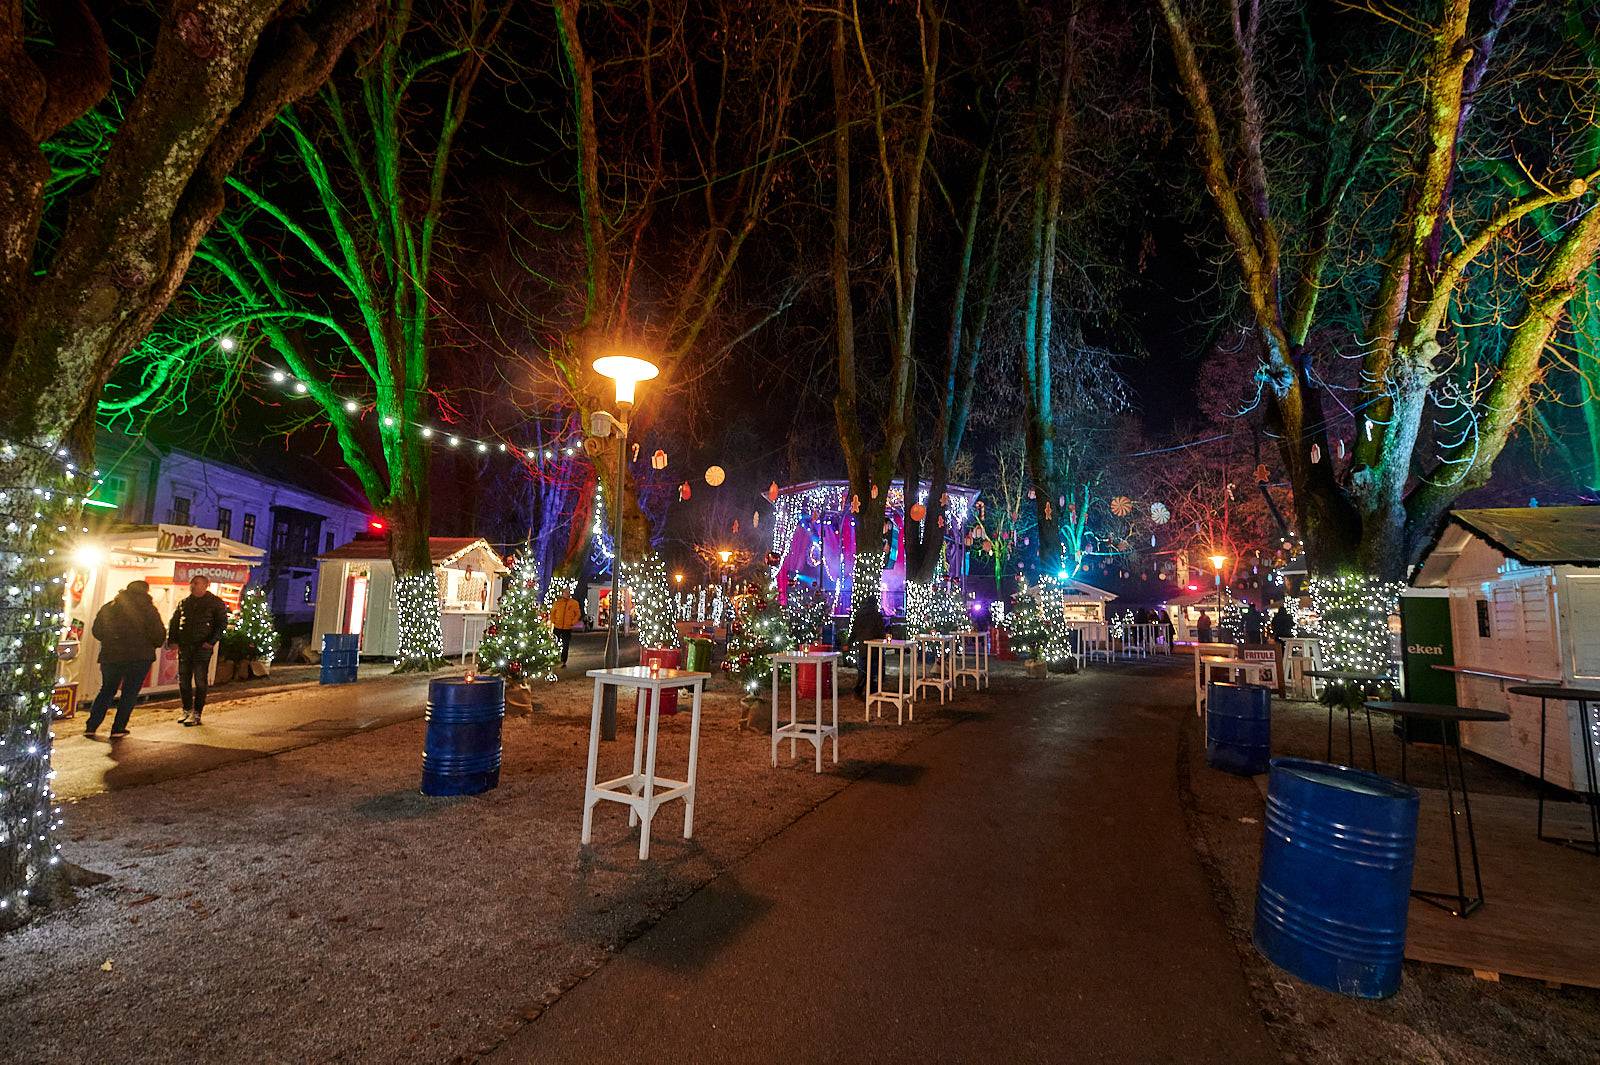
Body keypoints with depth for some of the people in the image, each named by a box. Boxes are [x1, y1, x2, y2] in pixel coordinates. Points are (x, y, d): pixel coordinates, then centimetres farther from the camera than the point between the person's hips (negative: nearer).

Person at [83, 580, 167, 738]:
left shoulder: (108, 608, 7)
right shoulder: (147, 609, -6)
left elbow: (96, 631, 12)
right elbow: (158, 633, -10)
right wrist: (153, 645, 11)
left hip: (110, 656, 4)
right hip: (139, 657, -4)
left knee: (106, 691, 19)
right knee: (130, 693, 6)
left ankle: (90, 727, 16)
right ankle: (118, 729, 5)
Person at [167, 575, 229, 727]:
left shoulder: (215, 603, -1)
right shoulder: (184, 603, 14)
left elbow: (222, 623, -5)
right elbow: (174, 622, 18)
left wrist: (211, 641, -13)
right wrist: (171, 639, 5)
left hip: (202, 647, -5)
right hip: (184, 646, 5)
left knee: (200, 681, -3)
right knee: (183, 680, 9)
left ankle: (196, 714, 2)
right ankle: (187, 710, 23)